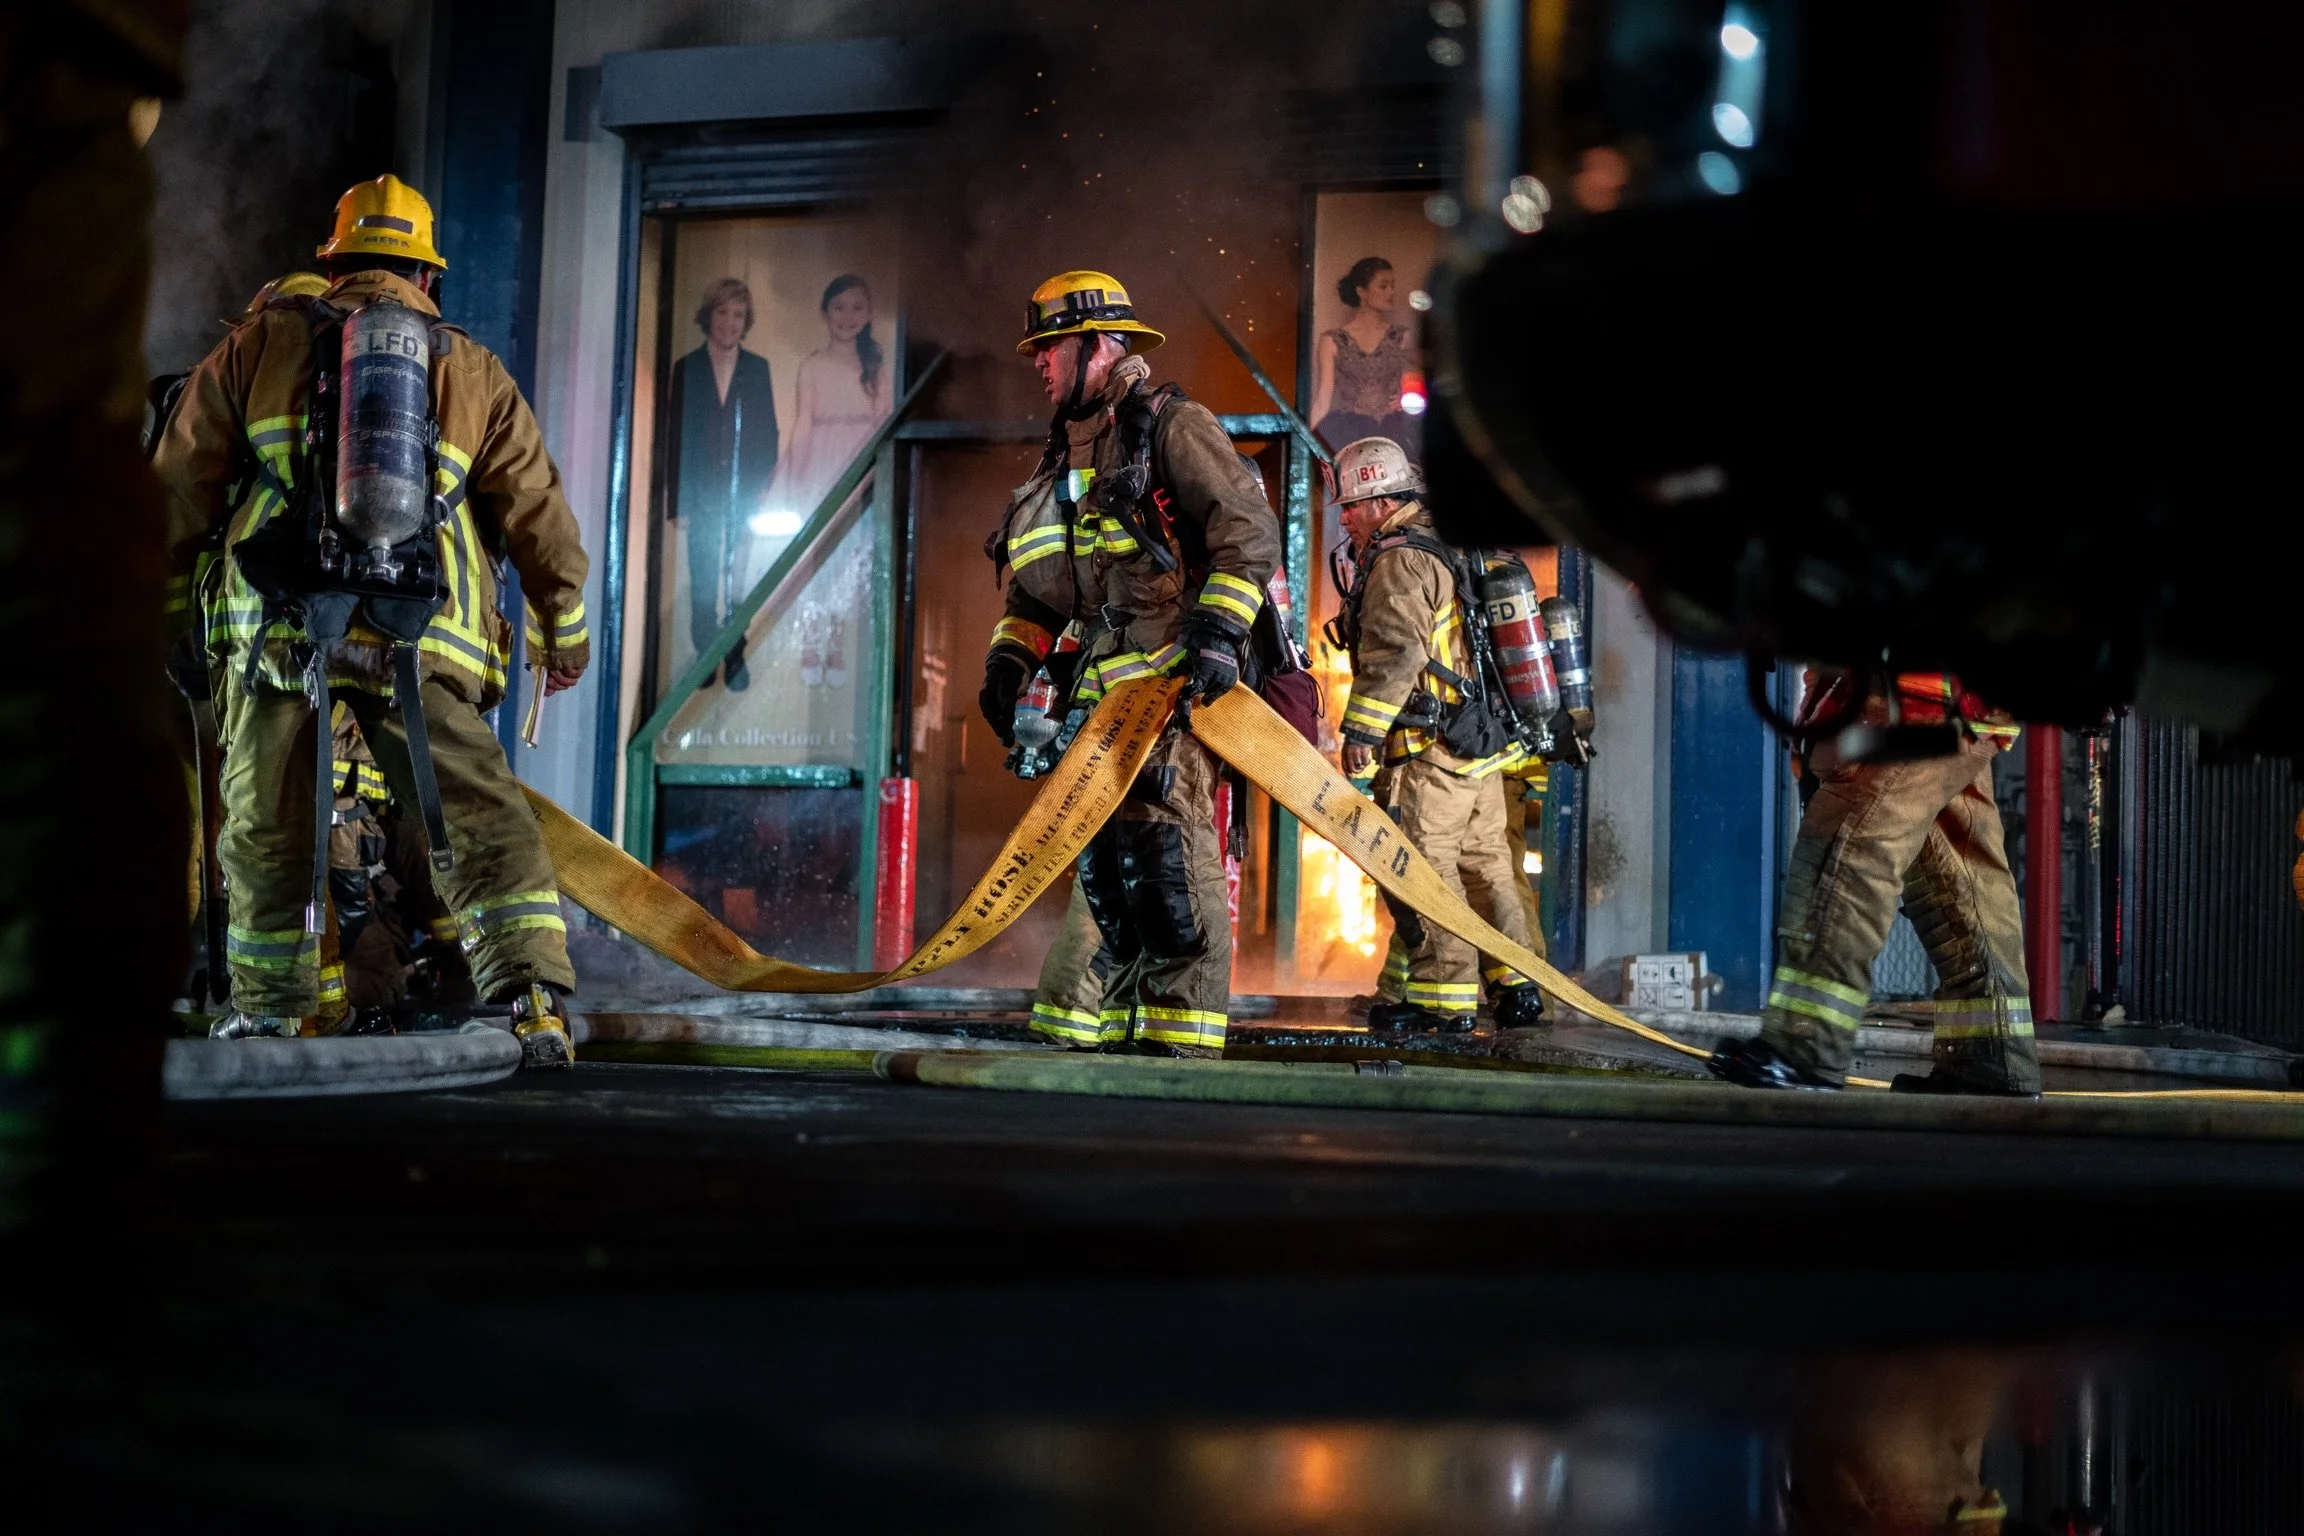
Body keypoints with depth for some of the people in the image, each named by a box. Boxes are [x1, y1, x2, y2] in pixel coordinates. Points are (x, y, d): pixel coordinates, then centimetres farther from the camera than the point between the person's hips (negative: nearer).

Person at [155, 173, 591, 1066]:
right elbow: (539, 511, 16)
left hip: (273, 623, 1)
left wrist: (168, 600, 23)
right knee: (483, 821, 0)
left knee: (266, 828, 13)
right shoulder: (473, 371, 16)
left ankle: (268, 1010, 21)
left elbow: (182, 482, 13)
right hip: (419, 643, 0)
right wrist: (564, 634, 25)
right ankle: (534, 995, -11)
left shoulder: (262, 344, 16)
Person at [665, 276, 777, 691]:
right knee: (703, 586, 1)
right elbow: (675, 436, 3)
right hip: (701, 495, 0)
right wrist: (678, 500, -2)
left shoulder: (758, 369, 8)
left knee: (740, 584, -2)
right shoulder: (686, 369, 6)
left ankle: (736, 663, 6)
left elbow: (768, 432, 8)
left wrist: (764, 486, -3)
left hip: (745, 494, 0)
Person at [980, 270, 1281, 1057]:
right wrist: (1009, 659, 12)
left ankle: (1183, 1040, -13)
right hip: (1102, 690, 9)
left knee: (1164, 856, -15)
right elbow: (1038, 588, 27)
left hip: (1177, 682, -8)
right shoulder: (1066, 457, 24)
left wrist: (1217, 630, -20)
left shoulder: (1170, 424, -1)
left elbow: (1251, 531, -10)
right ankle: (1116, 1029, 17)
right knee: (1103, 863, 8)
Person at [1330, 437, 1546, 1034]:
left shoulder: (1400, 562, -11)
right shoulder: (1448, 552, 19)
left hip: (1430, 754, -10)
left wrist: (1361, 729, -25)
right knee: (1484, 865, 14)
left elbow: (1394, 652, -24)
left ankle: (1444, 998, -5)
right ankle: (1518, 990, 18)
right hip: (1481, 743, 10)